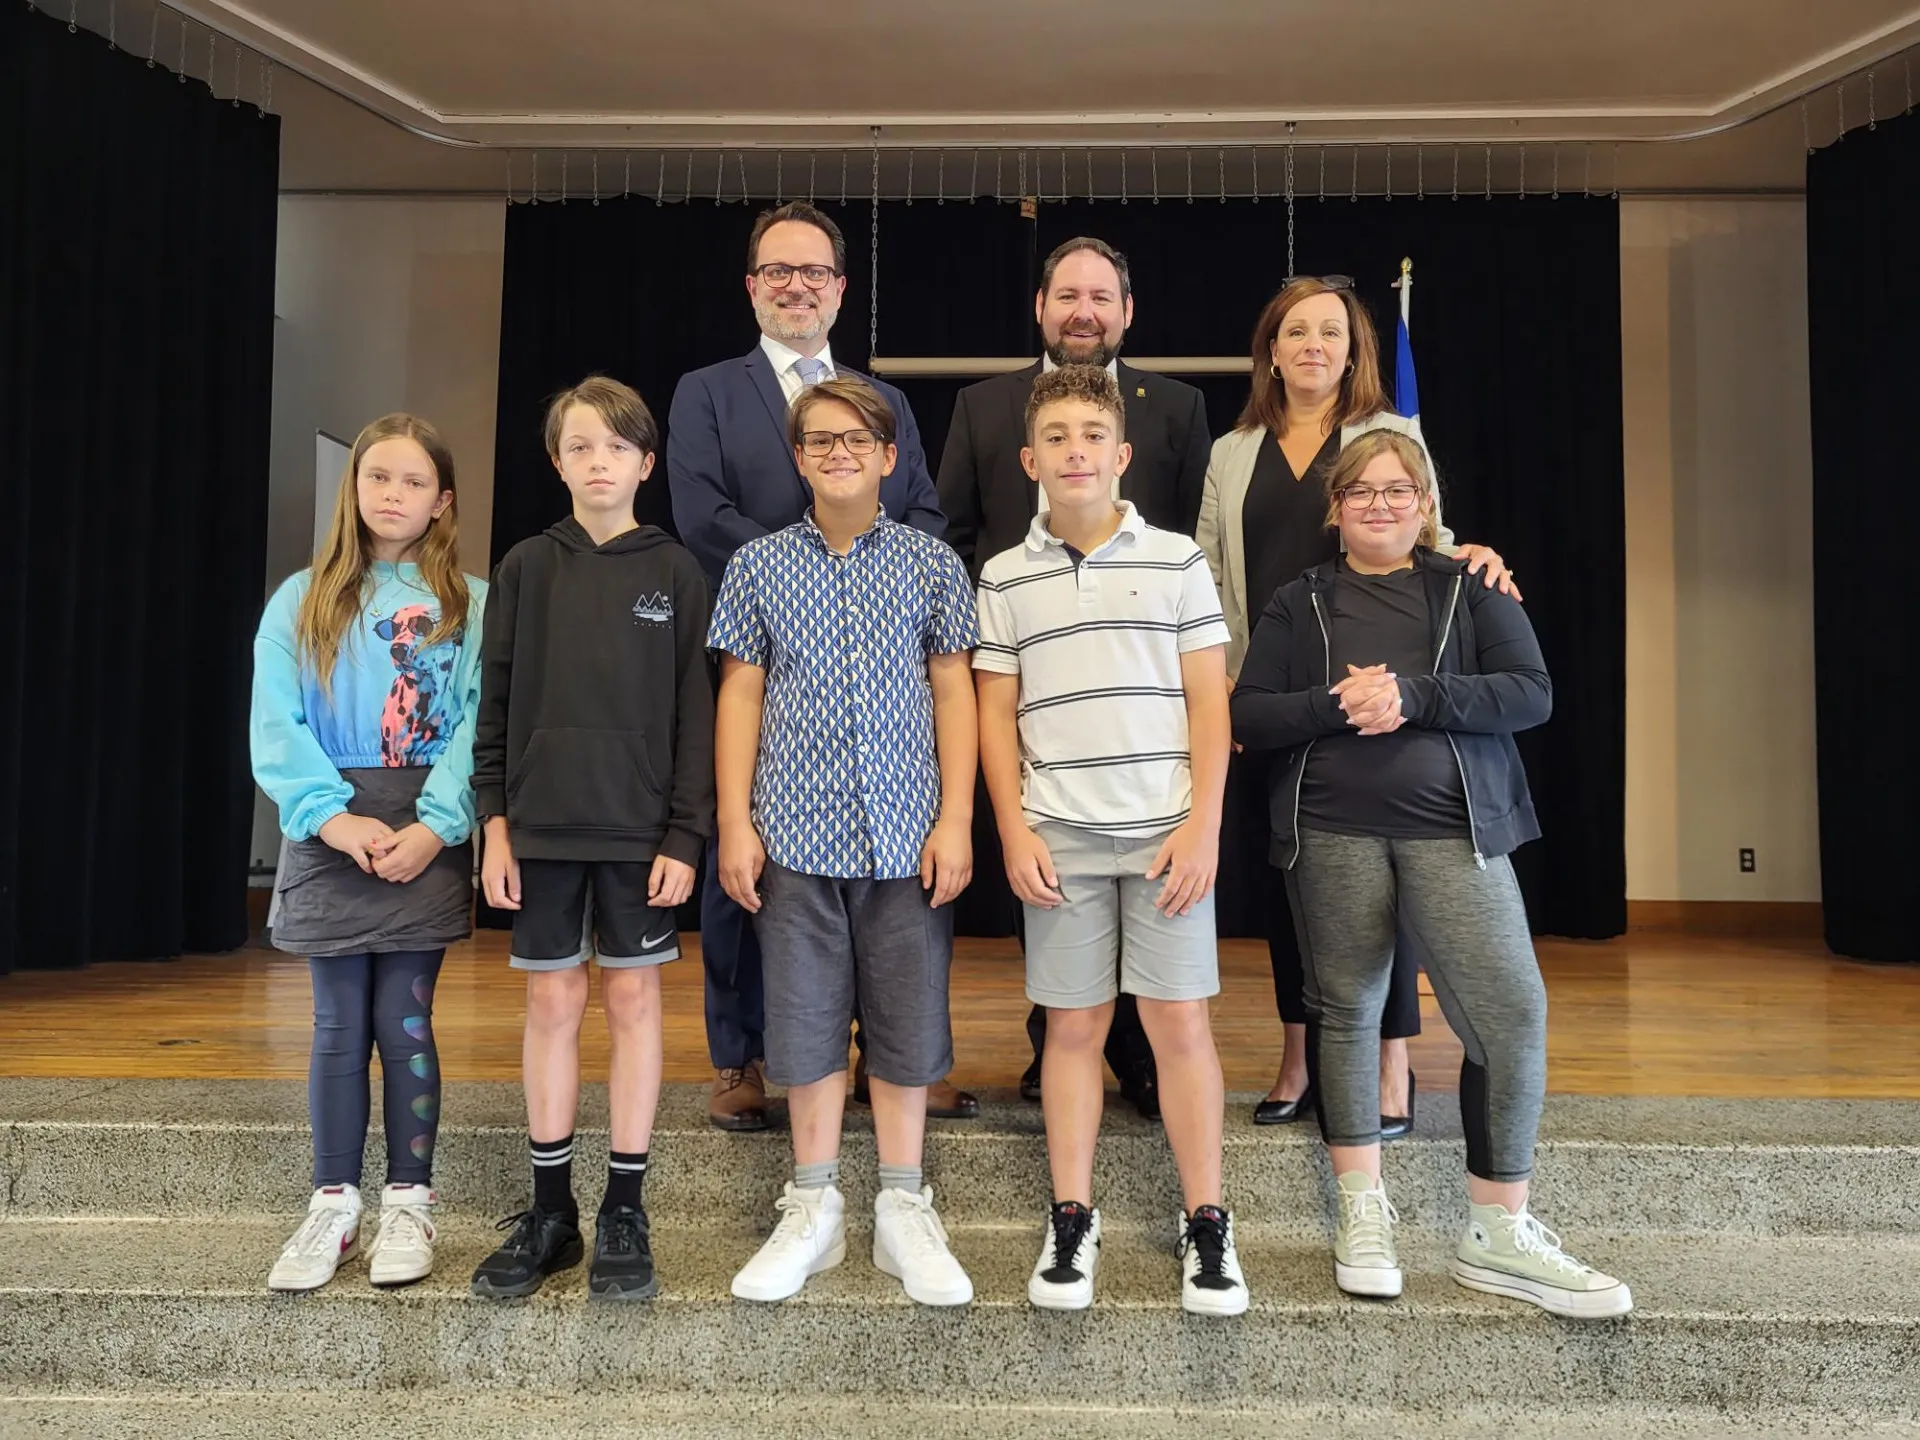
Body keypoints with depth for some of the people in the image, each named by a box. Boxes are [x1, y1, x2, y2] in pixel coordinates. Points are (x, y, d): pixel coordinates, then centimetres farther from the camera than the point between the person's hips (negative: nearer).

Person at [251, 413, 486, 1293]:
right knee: (340, 1026, 7)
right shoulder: (301, 603, 7)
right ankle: (333, 1207, 18)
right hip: (330, 833, 2)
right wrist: (332, 816, -15)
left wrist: (436, 824, -17)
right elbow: (277, 727, -2)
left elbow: (479, 725, -6)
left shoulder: (471, 607, 3)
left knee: (405, 1021, 2)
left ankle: (409, 1204, 16)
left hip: (428, 837, -1)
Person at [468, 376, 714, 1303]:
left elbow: (695, 714, -1)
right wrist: (495, 823, -1)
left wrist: (685, 835, -7)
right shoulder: (526, 569, 6)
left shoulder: (674, 573, 2)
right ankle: (550, 1209, 20)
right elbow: (496, 706, 6)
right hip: (542, 824, 2)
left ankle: (625, 1211, 16)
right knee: (551, 1001, 7)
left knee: (633, 997, 5)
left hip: (641, 828, -1)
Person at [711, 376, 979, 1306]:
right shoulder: (758, 566, 6)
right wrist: (734, 821, -1)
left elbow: (954, 694, 4)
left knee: (906, 1017, 6)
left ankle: (903, 1210, 20)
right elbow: (741, 695, 6)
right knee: (806, 1015, 7)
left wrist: (956, 819, -3)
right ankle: (813, 1208, 22)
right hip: (796, 833, 1)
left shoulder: (931, 565, 5)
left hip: (906, 834, 0)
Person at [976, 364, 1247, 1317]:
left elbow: (1209, 702, 2)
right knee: (1073, 1024, 7)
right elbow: (996, 715, 7)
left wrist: (1203, 826, -6)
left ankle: (1205, 1225, 14)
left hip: (1166, 833, -1)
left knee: (1179, 1022, 1)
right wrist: (1014, 832, -2)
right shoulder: (1005, 578, 7)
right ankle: (1071, 1223, 18)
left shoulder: (1177, 561, 4)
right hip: (1060, 837, 1)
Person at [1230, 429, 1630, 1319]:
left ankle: (1498, 1234, 5)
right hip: (1332, 833, 1)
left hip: (1453, 829, 0)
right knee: (1344, 1008, 7)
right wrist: (1336, 704, -15)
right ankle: (1362, 1211, 24)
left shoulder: (1471, 589, 8)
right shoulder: (1298, 604, 10)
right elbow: (1246, 717, 2)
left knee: (1511, 1012, -10)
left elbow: (1531, 693, -3)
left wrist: (1412, 697, -16)